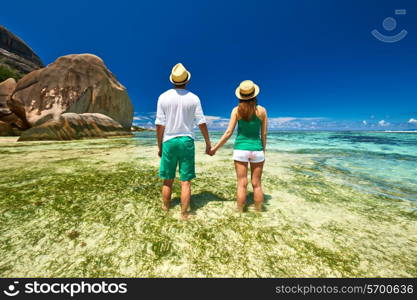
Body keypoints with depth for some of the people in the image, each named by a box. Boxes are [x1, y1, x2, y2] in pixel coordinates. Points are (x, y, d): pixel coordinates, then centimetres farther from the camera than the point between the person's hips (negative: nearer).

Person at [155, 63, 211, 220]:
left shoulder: (163, 97, 0)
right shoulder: (193, 98, 0)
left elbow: (160, 124, -3)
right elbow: (202, 123, -1)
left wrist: (159, 146, 7)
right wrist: (208, 143, 8)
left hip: (169, 141, 1)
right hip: (186, 141, 0)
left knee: (168, 180, 14)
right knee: (185, 181, 5)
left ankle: (165, 209, 31)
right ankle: (184, 214, 12)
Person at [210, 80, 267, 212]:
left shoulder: (237, 110, -2)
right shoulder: (262, 110, 1)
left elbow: (228, 133, -7)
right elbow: (264, 134, 2)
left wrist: (215, 148, 1)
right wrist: (263, 151, 14)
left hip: (240, 149, -1)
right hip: (257, 149, 1)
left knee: (242, 184, 6)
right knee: (257, 184, 12)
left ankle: (240, 212, 16)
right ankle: (259, 211, 23)